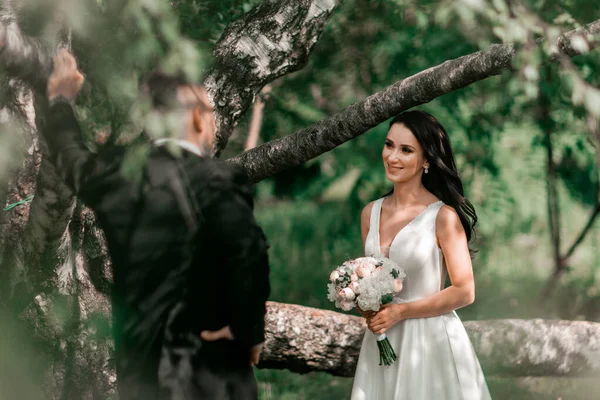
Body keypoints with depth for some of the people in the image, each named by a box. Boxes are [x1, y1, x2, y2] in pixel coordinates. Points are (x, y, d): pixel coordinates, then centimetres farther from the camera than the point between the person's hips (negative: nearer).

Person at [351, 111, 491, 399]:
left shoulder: (443, 216, -11)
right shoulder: (371, 213, 6)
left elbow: (464, 292, -11)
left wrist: (400, 312, -13)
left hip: (431, 343, -5)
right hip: (380, 344, 5)